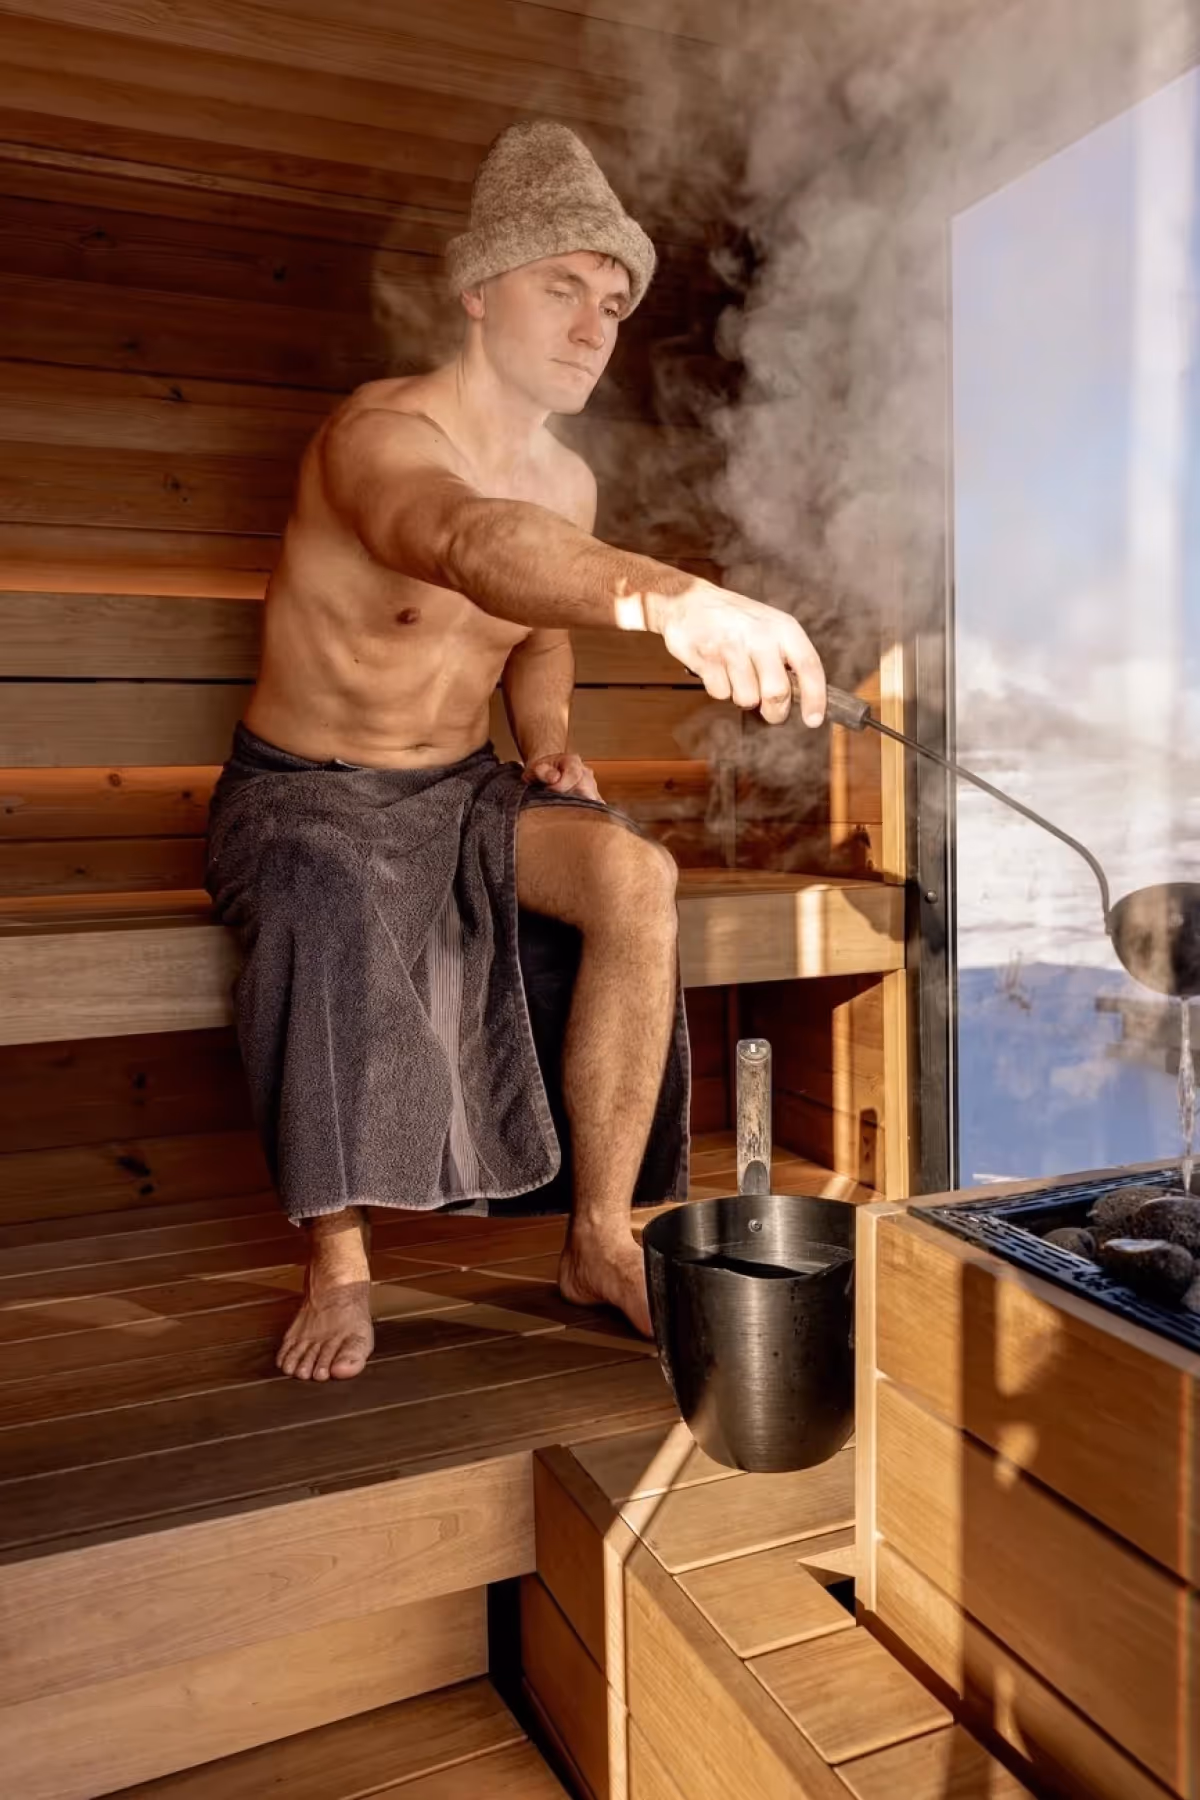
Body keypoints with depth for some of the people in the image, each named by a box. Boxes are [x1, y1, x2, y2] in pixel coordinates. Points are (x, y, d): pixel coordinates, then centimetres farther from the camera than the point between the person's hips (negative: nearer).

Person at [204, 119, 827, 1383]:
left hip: (460, 792, 5)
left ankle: (603, 1239, -14)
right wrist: (665, 596, -64)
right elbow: (472, 543, -45)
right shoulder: (378, 433, -20)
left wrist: (548, 740, 0)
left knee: (636, 874, -23)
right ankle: (336, 1262, -18)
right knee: (329, 910, -40)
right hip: (303, 795, -5)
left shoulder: (570, 483, 4)